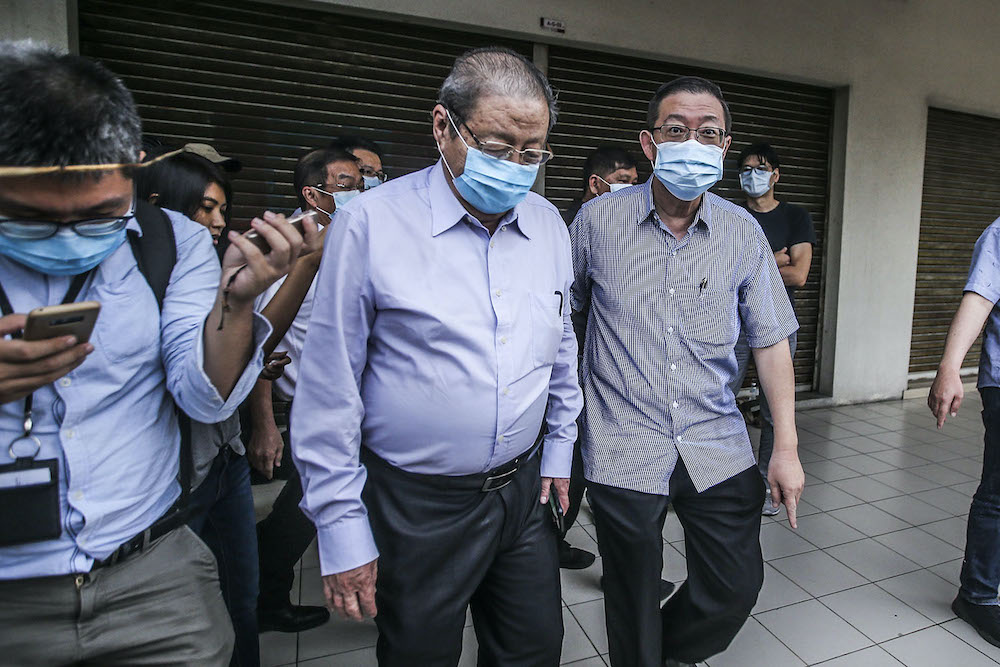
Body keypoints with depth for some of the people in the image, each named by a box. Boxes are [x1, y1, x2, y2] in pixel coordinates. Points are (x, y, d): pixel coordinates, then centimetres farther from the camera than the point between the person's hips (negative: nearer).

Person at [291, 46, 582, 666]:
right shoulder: (371, 224, -15)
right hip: (416, 504, -4)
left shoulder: (548, 224, 1)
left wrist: (559, 447, 14)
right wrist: (341, 526, -8)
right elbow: (329, 392, -11)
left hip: (525, 491, 5)